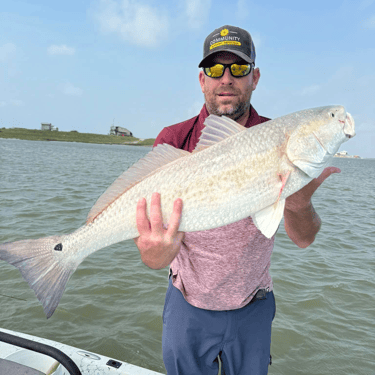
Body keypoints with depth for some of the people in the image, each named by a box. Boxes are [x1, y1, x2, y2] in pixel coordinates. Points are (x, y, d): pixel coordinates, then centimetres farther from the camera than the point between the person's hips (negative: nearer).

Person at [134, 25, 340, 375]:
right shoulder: (174, 140, -15)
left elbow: (303, 239, -14)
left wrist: (298, 205, -36)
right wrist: (159, 251, -45)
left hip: (252, 307, 1)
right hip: (188, 305, 0)